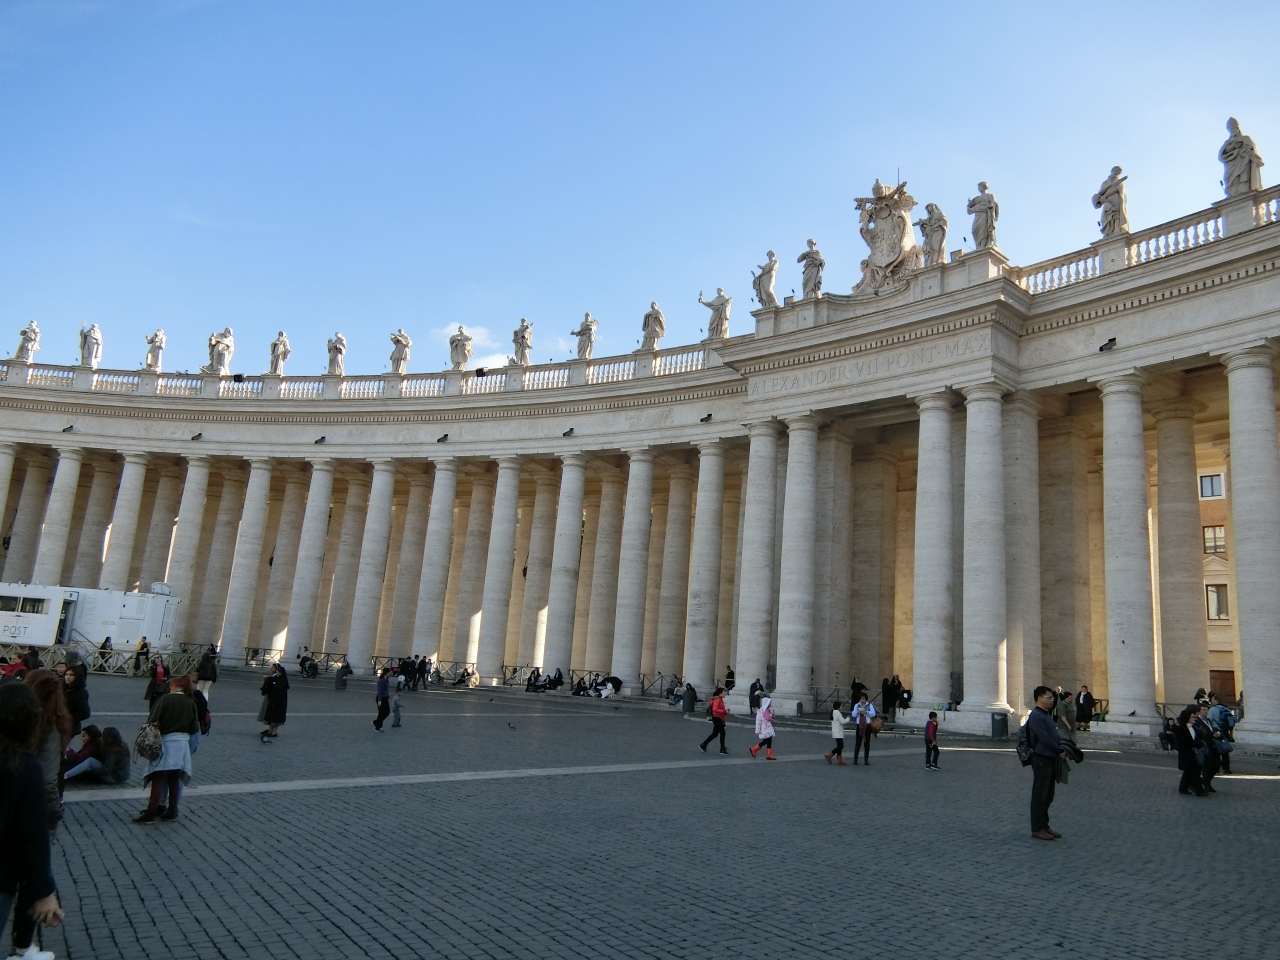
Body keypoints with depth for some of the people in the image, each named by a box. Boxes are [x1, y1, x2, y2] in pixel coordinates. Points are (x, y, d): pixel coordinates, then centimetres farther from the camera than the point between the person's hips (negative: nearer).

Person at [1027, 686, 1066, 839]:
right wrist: (1059, 751, -14)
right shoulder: (1036, 716, -15)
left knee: (1048, 796, 15)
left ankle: (1044, 825, 24)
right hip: (1041, 759, -10)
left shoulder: (1046, 716, 16)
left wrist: (1063, 748, 3)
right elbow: (1044, 738, -21)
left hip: (1051, 759, 10)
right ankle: (1037, 829, 4)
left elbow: (1055, 735, 19)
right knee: (1040, 795, -2)